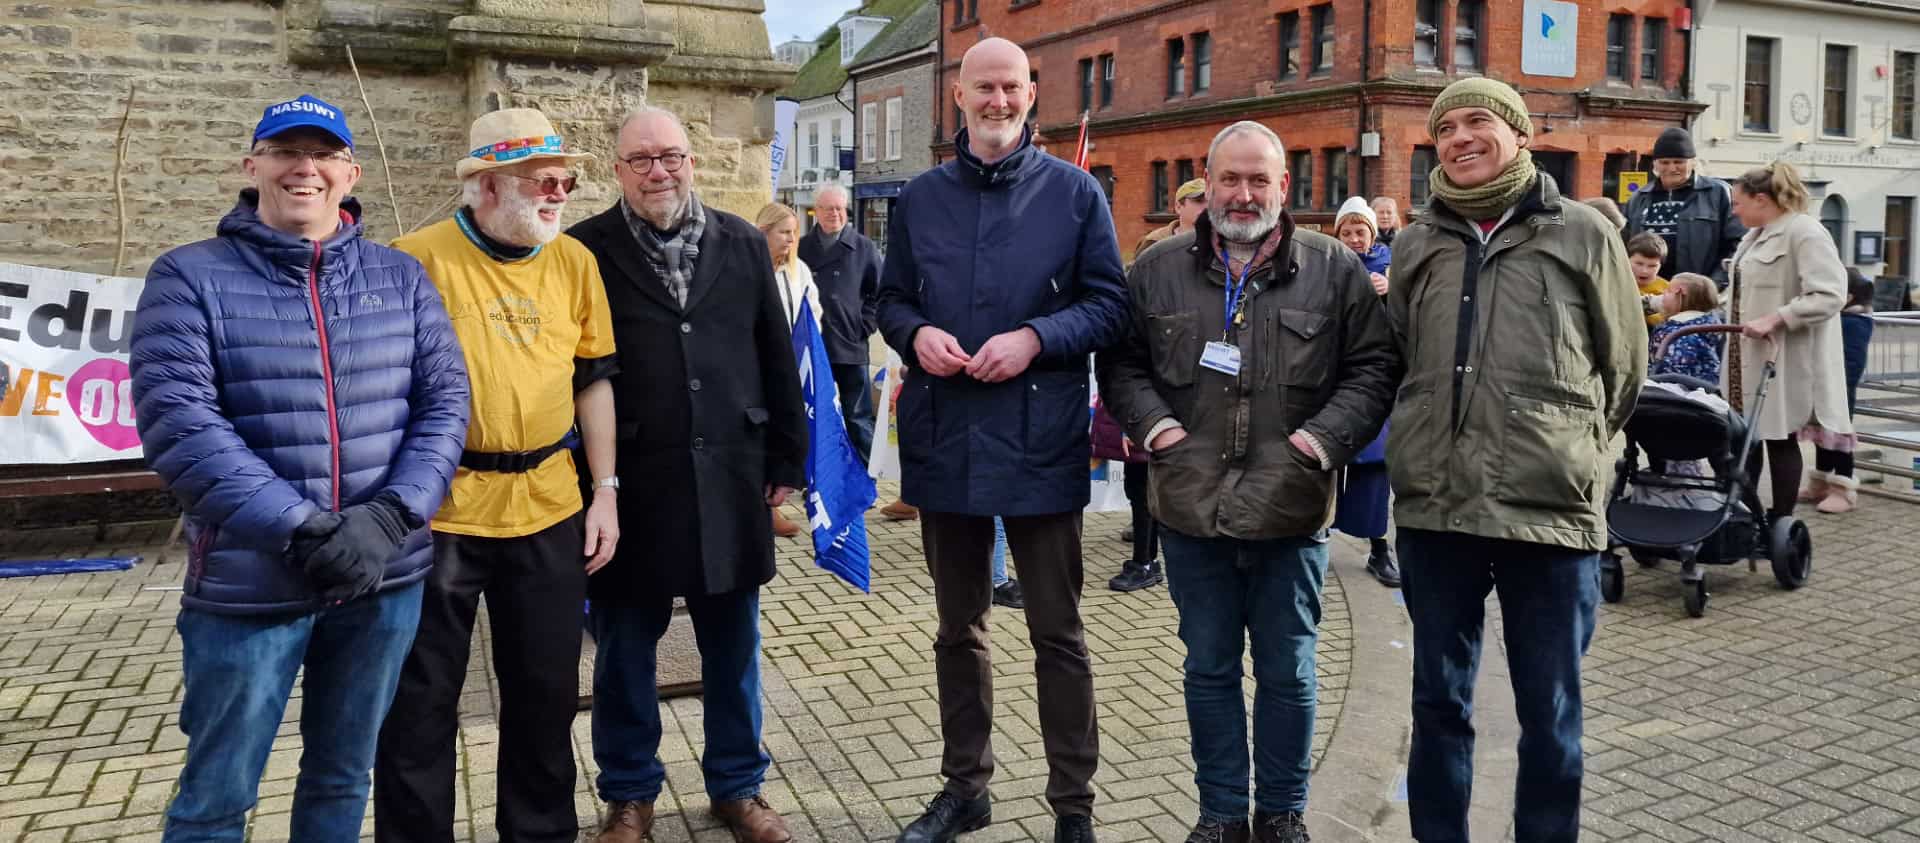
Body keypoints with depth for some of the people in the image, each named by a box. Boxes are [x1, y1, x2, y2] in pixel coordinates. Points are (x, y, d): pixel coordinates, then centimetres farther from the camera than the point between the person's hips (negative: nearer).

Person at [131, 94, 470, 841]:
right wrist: (300, 530, -19)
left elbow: (446, 401, 2)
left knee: (343, 779, 18)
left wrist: (393, 516, -13)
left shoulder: (402, 277, 7)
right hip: (248, 584, -3)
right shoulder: (190, 277, -2)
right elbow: (177, 421, -13)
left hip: (386, 578, 3)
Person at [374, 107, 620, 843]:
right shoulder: (420, 258, -8)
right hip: (439, 512, -4)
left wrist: (605, 491, 7)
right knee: (421, 699, 8)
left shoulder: (574, 261, 5)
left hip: (549, 510, 4)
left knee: (547, 690, 15)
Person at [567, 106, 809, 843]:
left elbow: (777, 358, 8)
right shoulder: (586, 251, -2)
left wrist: (787, 459, 6)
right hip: (626, 484, -2)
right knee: (625, 648, 11)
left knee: (733, 645, 13)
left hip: (727, 480, 2)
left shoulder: (742, 244, 6)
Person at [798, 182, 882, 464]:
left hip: (850, 346, -2)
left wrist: (863, 327, -4)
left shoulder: (864, 248, 2)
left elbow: (881, 293, 3)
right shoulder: (802, 249, 6)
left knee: (858, 420, 4)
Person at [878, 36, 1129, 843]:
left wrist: (1035, 338, -17)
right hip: (943, 439, 3)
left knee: (1057, 634, 5)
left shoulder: (1074, 192, 1)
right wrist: (915, 334, -9)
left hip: (1038, 442, -3)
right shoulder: (919, 197, 10)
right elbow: (891, 299, 14)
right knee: (958, 626, 15)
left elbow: (1108, 303, -1)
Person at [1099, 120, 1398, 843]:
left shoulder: (1335, 270, 1)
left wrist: (1325, 438, -12)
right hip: (1191, 510, 2)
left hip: (1291, 511, -1)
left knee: (1288, 672, 10)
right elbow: (1121, 364, 11)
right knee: (1209, 668, 13)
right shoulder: (1158, 270, 6)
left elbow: (1373, 367, 1)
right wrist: (1154, 424, -5)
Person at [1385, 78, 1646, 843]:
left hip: (1552, 508, -2)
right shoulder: (1417, 245, 10)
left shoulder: (1584, 235, 2)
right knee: (1439, 701, 13)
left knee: (1550, 714, 7)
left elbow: (1622, 368, 10)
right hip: (1433, 508, 3)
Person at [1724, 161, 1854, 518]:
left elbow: (1829, 295, -22)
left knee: (1779, 435, -2)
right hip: (1749, 356, 9)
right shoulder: (1756, 236, 16)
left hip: (1783, 358, -9)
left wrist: (1774, 319, -26)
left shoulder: (1805, 232, -13)